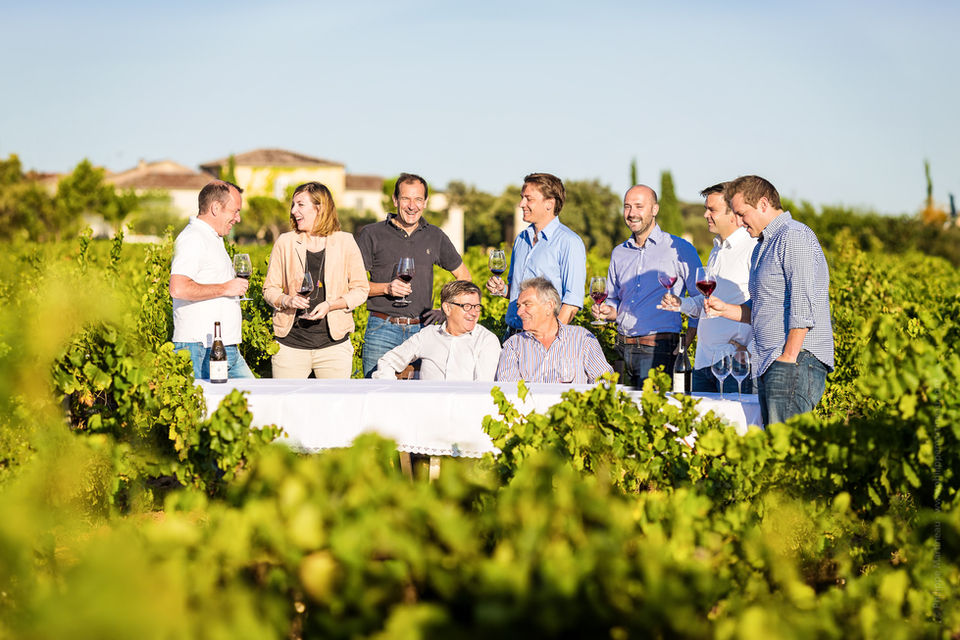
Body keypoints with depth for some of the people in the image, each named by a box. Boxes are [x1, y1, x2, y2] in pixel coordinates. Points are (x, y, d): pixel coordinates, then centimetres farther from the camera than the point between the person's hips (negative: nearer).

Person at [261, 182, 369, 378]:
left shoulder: (345, 242, 3)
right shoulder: (285, 242, 6)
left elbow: (361, 290, 5)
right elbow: (270, 288, 10)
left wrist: (330, 305, -11)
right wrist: (287, 300, -12)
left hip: (334, 342, 0)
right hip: (291, 343, 1)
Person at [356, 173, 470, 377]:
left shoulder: (435, 237, 12)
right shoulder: (372, 234, 3)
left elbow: (464, 276, 22)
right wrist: (386, 288, -14)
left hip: (422, 329, 2)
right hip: (383, 330, -2)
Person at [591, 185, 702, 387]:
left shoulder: (679, 250, -1)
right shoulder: (619, 253, 16)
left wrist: (685, 345, -6)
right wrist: (608, 311, 3)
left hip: (659, 349, -5)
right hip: (623, 349, 5)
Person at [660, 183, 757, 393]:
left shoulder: (753, 249, -10)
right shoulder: (717, 250, 20)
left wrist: (752, 350, -17)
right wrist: (681, 304, 11)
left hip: (735, 361, -8)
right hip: (703, 360, 8)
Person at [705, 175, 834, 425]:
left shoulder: (794, 237, -8)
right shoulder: (762, 247, 25)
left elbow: (803, 305, -17)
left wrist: (789, 357, -20)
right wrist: (724, 308, 13)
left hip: (797, 360, -10)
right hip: (769, 365, 10)